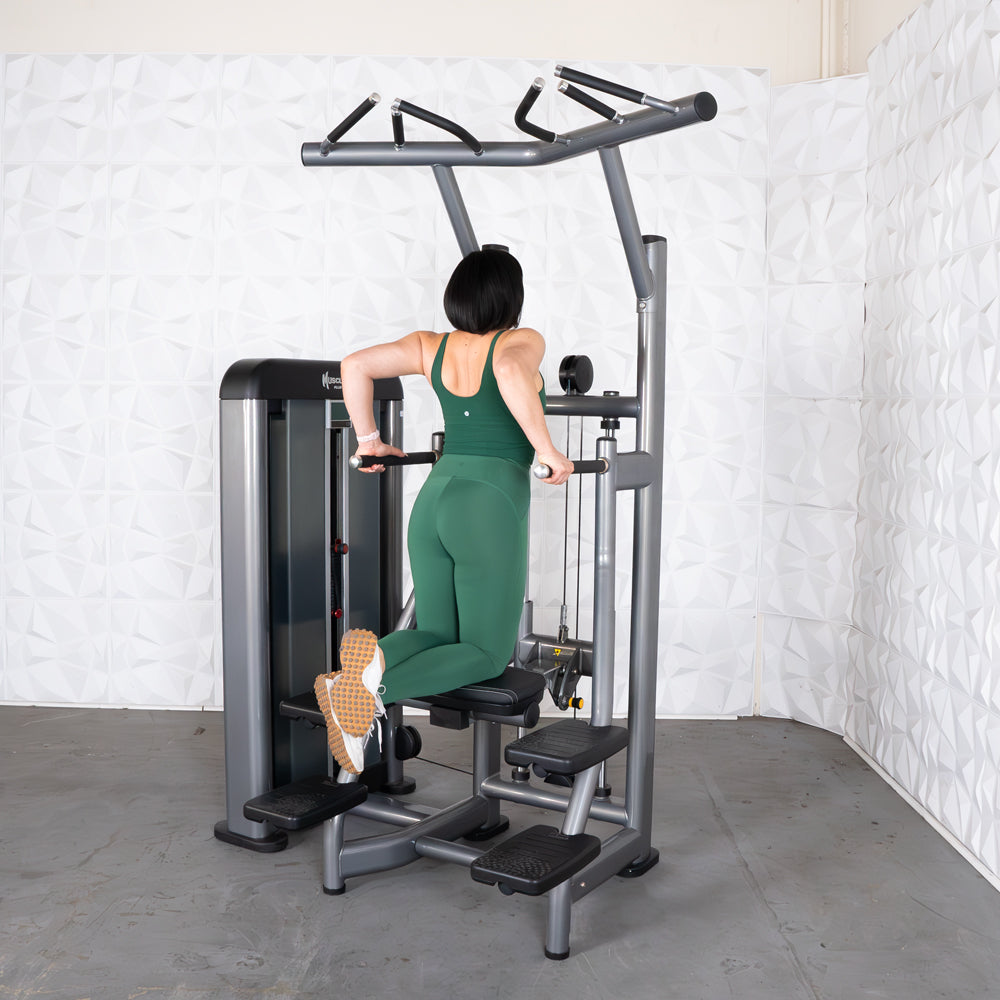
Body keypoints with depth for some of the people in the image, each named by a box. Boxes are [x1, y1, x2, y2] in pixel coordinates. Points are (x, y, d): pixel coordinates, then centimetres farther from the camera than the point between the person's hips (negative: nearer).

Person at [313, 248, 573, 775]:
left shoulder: (430, 346, 11)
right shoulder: (522, 341, -4)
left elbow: (355, 365, 4)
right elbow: (510, 370, -28)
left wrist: (368, 439, 13)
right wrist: (547, 450, -20)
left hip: (433, 499, 6)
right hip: (490, 511, -6)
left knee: (436, 634, 17)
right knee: (486, 654, 6)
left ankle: (360, 670, -16)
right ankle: (377, 687, -23)